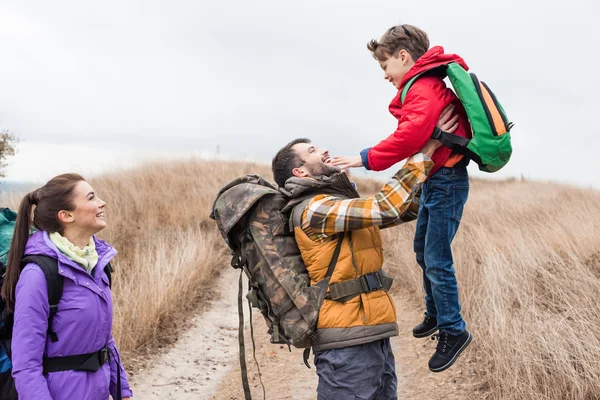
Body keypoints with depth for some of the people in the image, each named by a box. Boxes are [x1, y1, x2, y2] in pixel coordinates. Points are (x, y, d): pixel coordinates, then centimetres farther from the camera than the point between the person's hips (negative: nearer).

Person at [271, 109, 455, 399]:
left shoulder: (339, 203, 18)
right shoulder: (315, 210, -12)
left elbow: (403, 210, 20)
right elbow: (385, 207, -21)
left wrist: (429, 160, 13)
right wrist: (424, 153, -13)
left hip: (371, 335, 9)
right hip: (347, 344, -9)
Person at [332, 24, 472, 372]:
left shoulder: (424, 89, -18)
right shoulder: (426, 85, 15)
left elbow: (411, 136, -32)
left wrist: (366, 159, -29)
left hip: (445, 182, -11)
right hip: (435, 181, 11)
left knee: (436, 259, -6)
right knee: (424, 251, 20)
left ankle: (454, 331, 4)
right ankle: (436, 315, 35)